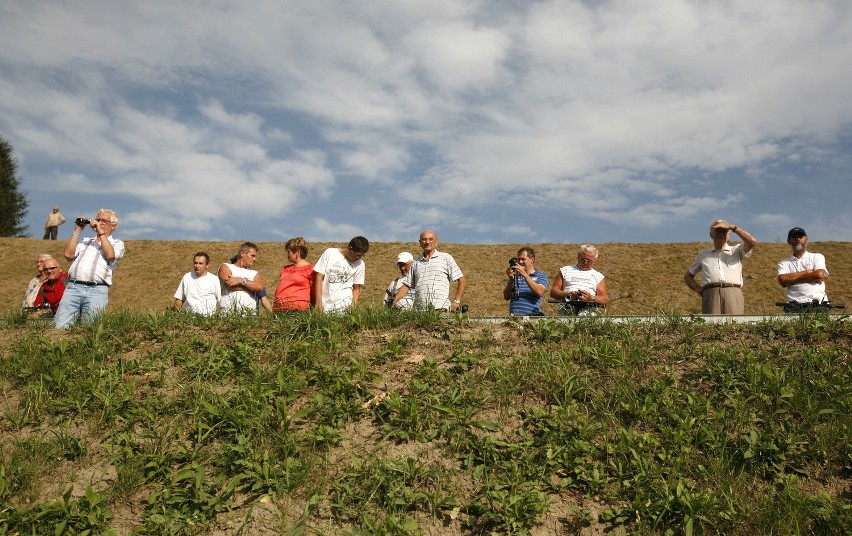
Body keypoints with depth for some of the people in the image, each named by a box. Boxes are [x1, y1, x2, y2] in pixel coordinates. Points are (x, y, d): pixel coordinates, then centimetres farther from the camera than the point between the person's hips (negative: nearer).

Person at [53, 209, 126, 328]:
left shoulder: (117, 243, 16)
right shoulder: (85, 241, 28)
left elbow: (110, 255, -7)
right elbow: (68, 254, 11)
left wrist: (101, 233, 0)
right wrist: (77, 231, 14)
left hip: (97, 290, -3)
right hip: (73, 287, 3)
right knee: (59, 326, -11)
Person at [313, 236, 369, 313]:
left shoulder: (360, 264, 6)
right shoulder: (329, 253, 2)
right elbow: (319, 278, 0)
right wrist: (319, 302, -6)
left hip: (343, 301, 0)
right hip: (324, 301, 0)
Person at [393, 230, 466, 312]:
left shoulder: (446, 258, 9)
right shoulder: (416, 263, 19)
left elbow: (461, 280, 8)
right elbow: (406, 285, 19)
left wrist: (456, 301, 0)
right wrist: (394, 302, 6)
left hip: (441, 309, -3)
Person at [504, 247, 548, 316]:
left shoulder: (541, 276, 10)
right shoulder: (515, 276, 18)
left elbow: (539, 292, -10)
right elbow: (506, 297, 8)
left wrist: (525, 275, -13)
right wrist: (511, 280, -5)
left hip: (531, 315, -2)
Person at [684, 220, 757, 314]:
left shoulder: (736, 251, 24)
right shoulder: (703, 255, 27)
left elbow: (752, 241, 2)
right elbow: (688, 276, 31)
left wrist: (732, 227, 5)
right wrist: (698, 289, 11)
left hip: (733, 293, -1)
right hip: (711, 295, 1)